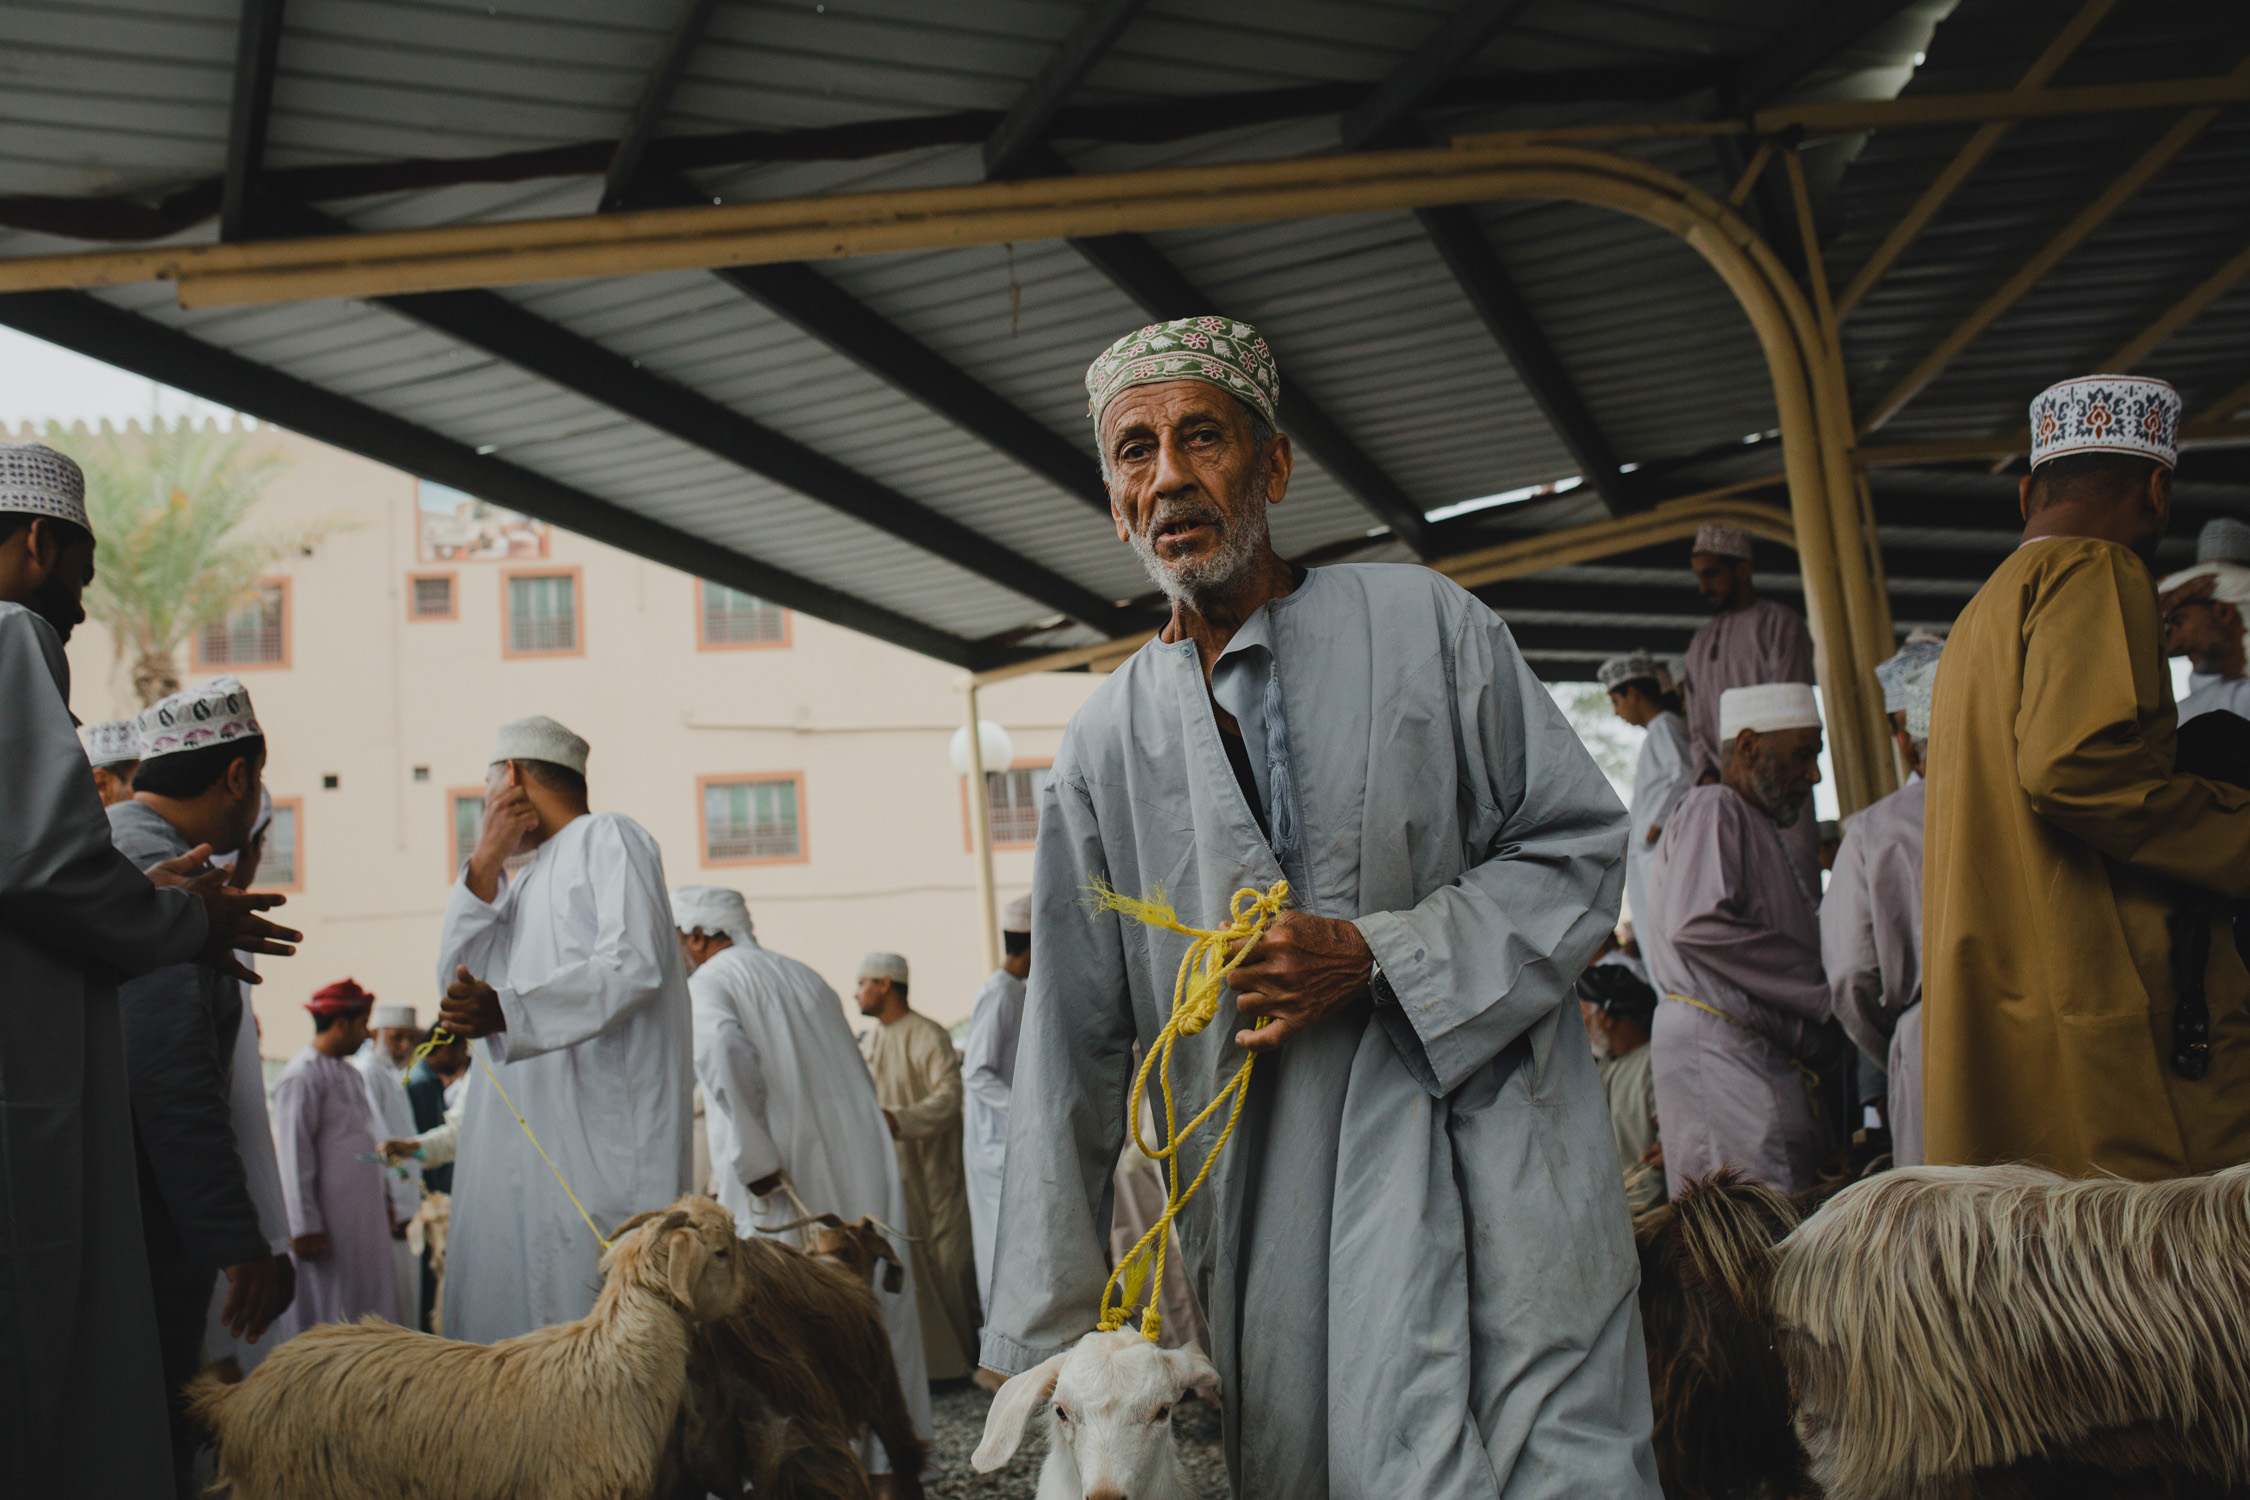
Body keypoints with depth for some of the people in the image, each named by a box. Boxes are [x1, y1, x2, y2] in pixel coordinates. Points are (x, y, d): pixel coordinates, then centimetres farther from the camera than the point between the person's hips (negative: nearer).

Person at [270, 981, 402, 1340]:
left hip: (366, 1216, 8)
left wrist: (386, 1201, 20)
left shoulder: (350, 1074, 16)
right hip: (329, 1220, -8)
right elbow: (295, 1157, -15)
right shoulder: (301, 1077, -11)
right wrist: (304, 1226, -17)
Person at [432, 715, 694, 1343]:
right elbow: (459, 976, 17)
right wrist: (487, 860, 8)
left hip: (601, 1129, -8)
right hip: (523, 1145, 8)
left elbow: (635, 964, -15)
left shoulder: (608, 837, 1)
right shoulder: (527, 879, 27)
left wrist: (506, 1011, -27)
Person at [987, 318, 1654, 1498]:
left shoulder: (1422, 625, 4)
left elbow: (1577, 844, 3)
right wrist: (1046, 1336, 8)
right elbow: (1072, 1044, 10)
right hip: (1267, 1214, 2)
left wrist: (1374, 957, -12)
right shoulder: (1105, 745, 9)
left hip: (1489, 1168, -2)